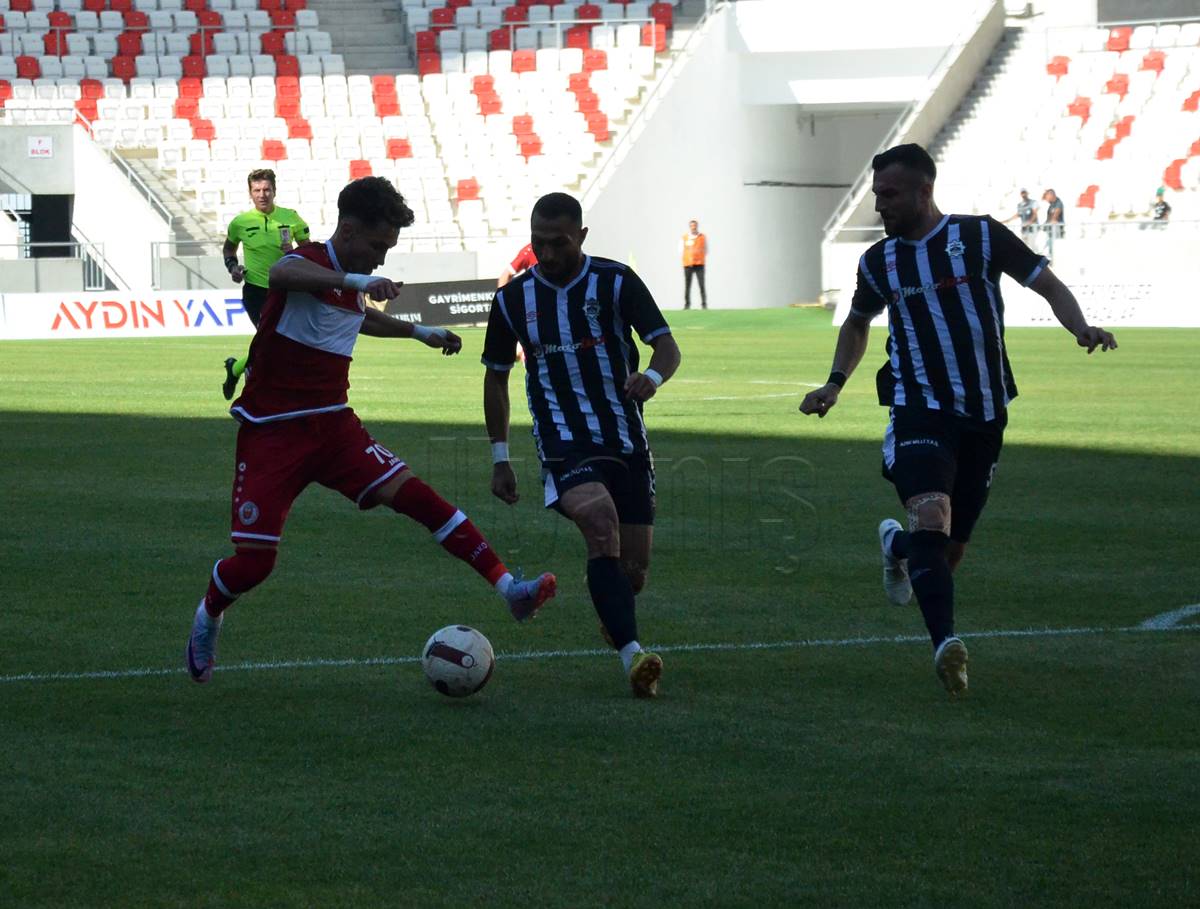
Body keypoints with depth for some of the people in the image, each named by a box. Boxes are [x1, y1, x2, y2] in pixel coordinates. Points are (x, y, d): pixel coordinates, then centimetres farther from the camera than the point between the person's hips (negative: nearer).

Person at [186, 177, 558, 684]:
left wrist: (420, 332, 44)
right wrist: (355, 281, -57)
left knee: (411, 493, -14)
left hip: (332, 426, 6)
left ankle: (508, 588, -20)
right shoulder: (308, 262, -14)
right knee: (253, 562, -9)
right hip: (271, 433, -6)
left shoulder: (353, 287, 11)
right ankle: (208, 618, 24)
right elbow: (282, 273, -43)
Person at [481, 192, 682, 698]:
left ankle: (613, 619, 41)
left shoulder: (616, 282, -3)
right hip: (564, 444, -1)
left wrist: (652, 377, -32)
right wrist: (499, 458, 11)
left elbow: (667, 346, -7)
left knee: (634, 571, 3)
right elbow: (496, 376, 14)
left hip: (626, 441, 1)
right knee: (600, 525, -30)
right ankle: (633, 655, -37)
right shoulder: (513, 299, 3)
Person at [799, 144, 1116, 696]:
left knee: (950, 550, 9)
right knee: (932, 517, -27)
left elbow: (1048, 285, 1)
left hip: (984, 416, 0)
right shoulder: (878, 262, 4)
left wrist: (1081, 328, -18)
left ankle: (897, 545, 45)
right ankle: (946, 644, -34)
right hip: (919, 411, 0)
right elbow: (858, 322, 24)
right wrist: (835, 383, 11)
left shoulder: (980, 237, -4)